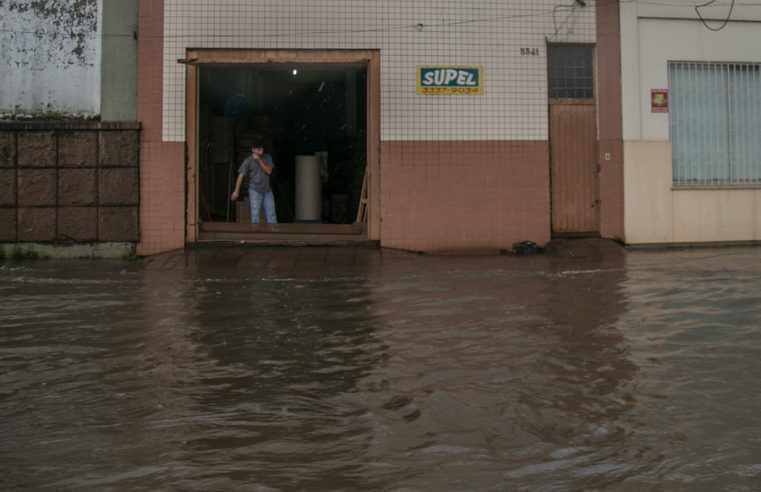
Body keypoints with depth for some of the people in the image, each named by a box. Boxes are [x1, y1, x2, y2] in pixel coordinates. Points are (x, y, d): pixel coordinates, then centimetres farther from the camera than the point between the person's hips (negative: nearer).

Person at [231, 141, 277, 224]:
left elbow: (269, 171, -6)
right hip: (255, 191, -3)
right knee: (255, 214, -7)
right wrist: (236, 191, -12)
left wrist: (259, 160, -15)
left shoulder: (267, 157, 3)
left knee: (271, 214, 3)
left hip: (267, 191, 3)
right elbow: (241, 175, -8)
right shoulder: (248, 161, -6)